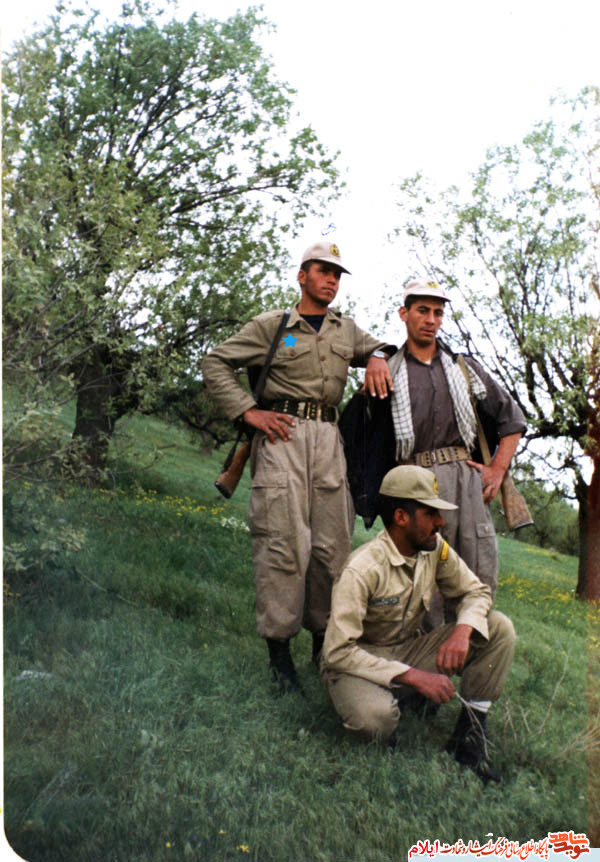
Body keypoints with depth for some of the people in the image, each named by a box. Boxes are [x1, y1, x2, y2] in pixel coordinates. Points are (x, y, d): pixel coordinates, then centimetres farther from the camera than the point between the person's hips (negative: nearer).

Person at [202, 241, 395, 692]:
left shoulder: (346, 329, 21)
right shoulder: (271, 325, 7)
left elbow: (375, 346, 35)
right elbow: (216, 364, 8)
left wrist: (377, 358, 9)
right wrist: (249, 411, -4)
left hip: (329, 438, 5)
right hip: (282, 435, -4)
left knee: (333, 544, 3)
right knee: (284, 541, -9)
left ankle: (324, 643, 16)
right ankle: (279, 649, 0)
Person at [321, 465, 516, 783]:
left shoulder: (435, 548, -6)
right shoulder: (362, 570, -26)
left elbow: (476, 590, 5)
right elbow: (337, 652, -28)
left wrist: (463, 630, -19)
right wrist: (413, 676, -31)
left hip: (410, 649, 6)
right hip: (359, 662, -6)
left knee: (499, 628, -10)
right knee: (375, 717, -41)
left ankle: (470, 733, -3)